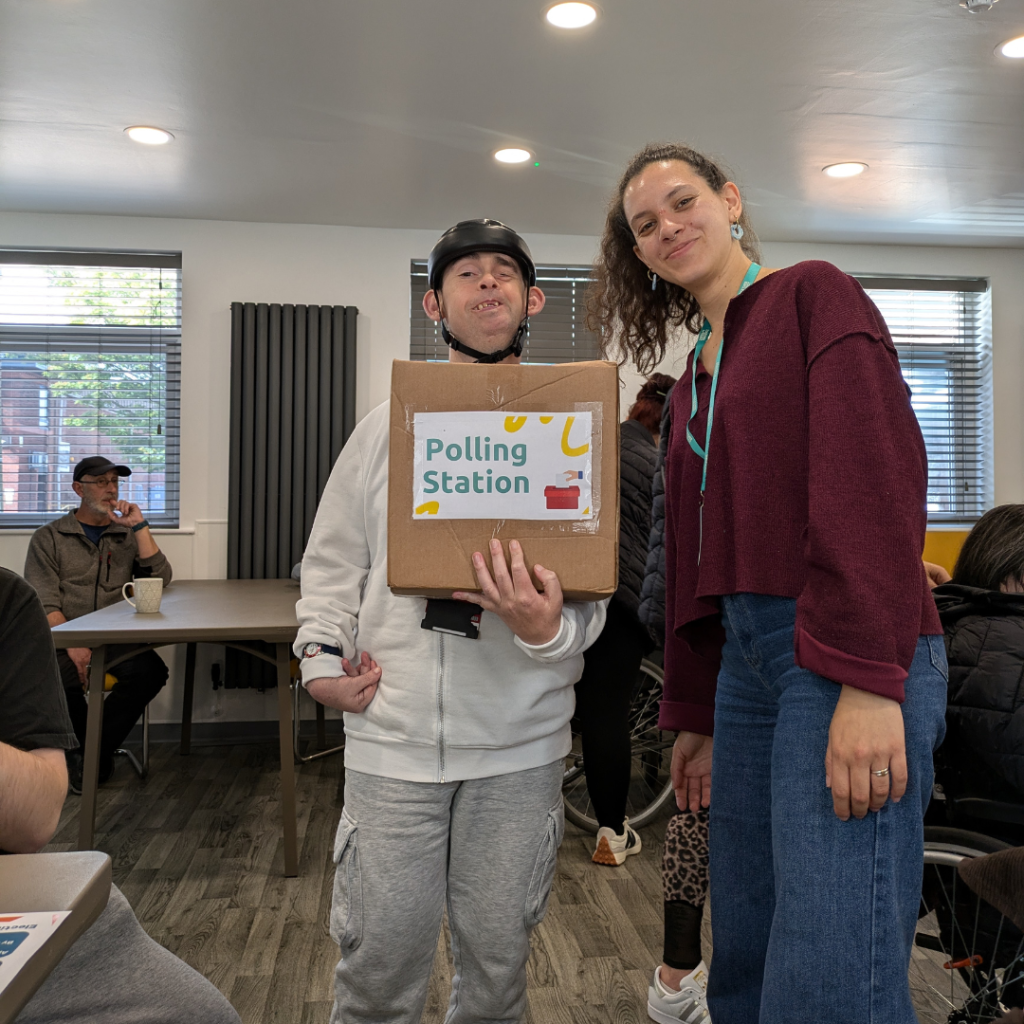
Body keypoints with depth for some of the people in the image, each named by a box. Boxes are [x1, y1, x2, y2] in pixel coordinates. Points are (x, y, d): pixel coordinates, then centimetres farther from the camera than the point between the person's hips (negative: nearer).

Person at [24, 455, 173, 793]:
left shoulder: (128, 536, 19)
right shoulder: (49, 538, 11)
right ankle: (98, 755, -7)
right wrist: (72, 644, -19)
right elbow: (43, 604, -2)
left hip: (116, 638, 2)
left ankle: (94, 752, -8)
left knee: (150, 671, -30)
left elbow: (160, 579, 3)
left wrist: (139, 527, -3)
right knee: (55, 677, -35)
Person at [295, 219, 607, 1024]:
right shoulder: (387, 427, 7)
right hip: (392, 734, 0)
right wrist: (321, 655, -4)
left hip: (519, 743, 0)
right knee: (380, 956, 8)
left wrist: (547, 629, -22)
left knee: (498, 955, 14)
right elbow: (333, 559, 11)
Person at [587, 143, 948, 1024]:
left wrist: (869, 679, -22)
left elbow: (877, 477, -13)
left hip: (848, 655, -7)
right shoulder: (694, 378, 22)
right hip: (746, 656, 8)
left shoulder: (814, 295, 0)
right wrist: (695, 714, 20)